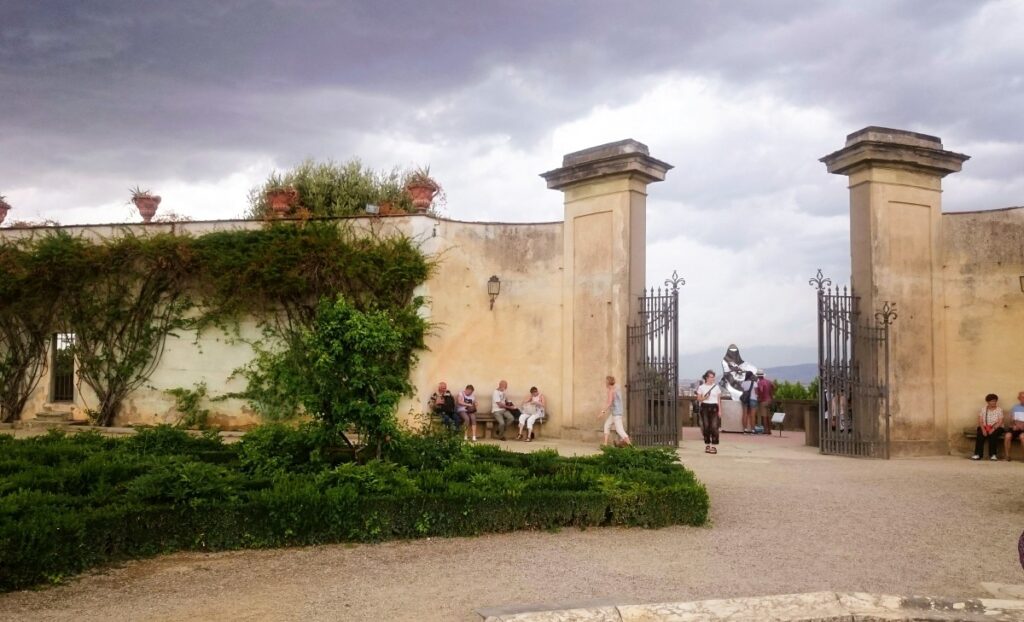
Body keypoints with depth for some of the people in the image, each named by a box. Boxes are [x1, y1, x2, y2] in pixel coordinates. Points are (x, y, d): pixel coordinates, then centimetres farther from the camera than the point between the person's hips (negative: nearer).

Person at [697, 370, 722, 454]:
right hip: (705, 407, 0)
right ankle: (707, 445, 11)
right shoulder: (701, 387, 4)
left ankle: (713, 446, -8)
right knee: (706, 426, 1)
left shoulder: (716, 387, 7)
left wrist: (720, 410, 3)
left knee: (714, 426, -10)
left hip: (714, 407, 0)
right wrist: (704, 398, -14)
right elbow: (698, 399, 7)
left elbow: (719, 400, 9)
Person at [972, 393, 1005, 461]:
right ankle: (978, 454, -34)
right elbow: (980, 421, -1)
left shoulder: (999, 410, 1)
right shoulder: (983, 409, 6)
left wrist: (993, 429, -23)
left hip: (996, 428, -1)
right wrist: (983, 429, -18)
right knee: (980, 434, -31)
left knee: (993, 434, -35)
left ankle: (992, 455, -32)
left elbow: (1000, 422, -8)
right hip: (984, 427, 1)